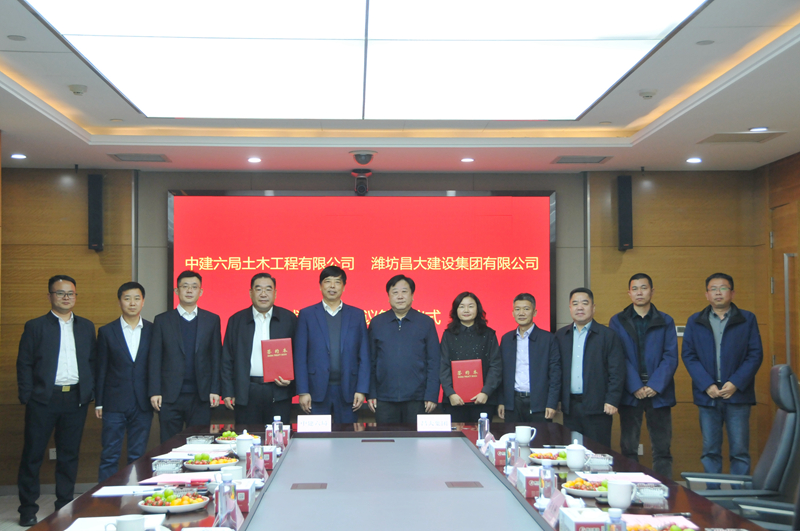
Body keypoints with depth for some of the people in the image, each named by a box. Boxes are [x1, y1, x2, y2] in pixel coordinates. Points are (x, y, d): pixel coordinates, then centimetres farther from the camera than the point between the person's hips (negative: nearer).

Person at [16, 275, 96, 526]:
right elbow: (24, 364, 0)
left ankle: (65, 506, 18)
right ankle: (28, 509, 13)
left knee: (69, 455, 8)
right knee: (33, 454, 2)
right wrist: (27, 397, -7)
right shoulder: (35, 326, 3)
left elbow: (93, 361, 12)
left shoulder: (86, 327, 12)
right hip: (44, 399, -3)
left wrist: (90, 392, 2)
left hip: (76, 399, 3)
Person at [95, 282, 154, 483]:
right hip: (114, 404, -1)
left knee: (138, 456, 7)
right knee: (110, 456, 2)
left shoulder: (153, 330, 5)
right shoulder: (107, 332, 4)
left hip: (143, 404, 1)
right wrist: (98, 402, 2)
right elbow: (101, 369, 4)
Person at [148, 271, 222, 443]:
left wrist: (215, 390, -2)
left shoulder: (212, 320, 8)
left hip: (200, 396, 1)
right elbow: (155, 359, 3)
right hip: (170, 396, 0)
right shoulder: (162, 320, 6)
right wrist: (155, 391, -4)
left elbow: (216, 356, 5)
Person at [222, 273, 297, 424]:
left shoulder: (289, 319, 6)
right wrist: (228, 393, 2)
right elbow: (227, 359, 8)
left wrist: (290, 378, -8)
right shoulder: (236, 320, 8)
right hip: (246, 393, 1)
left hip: (279, 393, 0)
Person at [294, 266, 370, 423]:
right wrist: (302, 392, -5)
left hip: (348, 391, 1)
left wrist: (362, 390, -2)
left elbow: (364, 357, 6)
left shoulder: (357, 315, 8)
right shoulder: (306, 315, 5)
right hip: (317, 391, -1)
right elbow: (300, 357, 1)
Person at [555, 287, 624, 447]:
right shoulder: (561, 335, 10)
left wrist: (612, 401, -12)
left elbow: (617, 372, -5)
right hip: (570, 406, 4)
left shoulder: (608, 335, -1)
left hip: (597, 407, -3)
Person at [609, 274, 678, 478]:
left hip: (659, 393, 1)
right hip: (630, 393, 0)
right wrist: (635, 387, -11)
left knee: (662, 448, 3)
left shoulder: (665, 322, 9)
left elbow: (671, 357, 1)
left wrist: (655, 386, -11)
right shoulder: (617, 321, 7)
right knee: (628, 448, 3)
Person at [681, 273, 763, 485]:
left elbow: (755, 355, 1)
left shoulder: (747, 319, 5)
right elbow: (688, 355, 3)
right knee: (710, 451, 6)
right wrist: (707, 385, -9)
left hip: (737, 394, -1)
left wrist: (736, 383, -11)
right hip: (707, 396, 1)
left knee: (740, 450, 0)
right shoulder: (695, 322, 9)